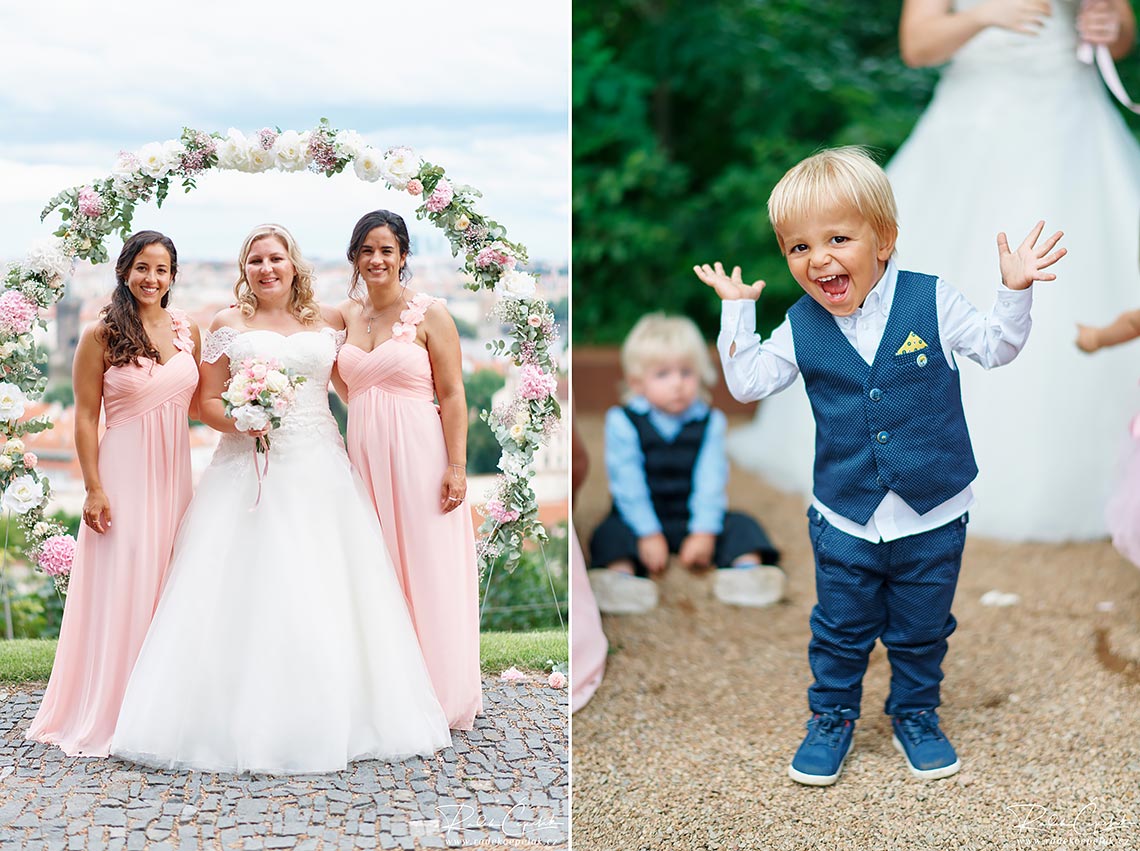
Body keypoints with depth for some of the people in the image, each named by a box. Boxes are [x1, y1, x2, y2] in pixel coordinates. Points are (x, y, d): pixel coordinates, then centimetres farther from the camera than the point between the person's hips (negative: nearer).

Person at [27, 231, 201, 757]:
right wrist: (94, 489, -11)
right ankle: (103, 718, 8)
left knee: (170, 590, 8)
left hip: (175, 475, 5)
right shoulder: (101, 335, -5)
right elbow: (85, 418, -6)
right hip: (124, 475, -5)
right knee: (120, 590, -2)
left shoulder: (188, 331, 8)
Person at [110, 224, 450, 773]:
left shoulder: (327, 321, 11)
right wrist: (240, 421, -12)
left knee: (320, 592, 0)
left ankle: (330, 721, 10)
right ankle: (242, 724, 1)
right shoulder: (228, 324, 8)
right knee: (244, 590, -5)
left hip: (319, 471, 1)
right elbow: (206, 401, 5)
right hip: (249, 469, -1)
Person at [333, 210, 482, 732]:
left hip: (418, 454, -5)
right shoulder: (346, 315, 9)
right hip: (365, 453, 5)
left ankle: (440, 693, 10)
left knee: (427, 571, -1)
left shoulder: (430, 314, -4)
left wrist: (456, 466, -14)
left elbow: (453, 395, -8)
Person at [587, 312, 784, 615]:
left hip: (693, 521, 3)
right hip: (642, 521, -2)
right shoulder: (623, 422, -8)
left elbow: (711, 482, -7)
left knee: (739, 524, -16)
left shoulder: (709, 423, 0)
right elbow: (628, 484, -13)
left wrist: (705, 531, -18)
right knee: (610, 532, -29)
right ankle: (622, 574, -57)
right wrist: (648, 534, -20)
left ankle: (747, 567, -41)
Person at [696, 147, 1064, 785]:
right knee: (841, 629, 13)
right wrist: (736, 310, 0)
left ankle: (917, 714, 38)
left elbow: (996, 348, 0)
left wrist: (1015, 290, -15)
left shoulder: (932, 301, -9)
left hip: (934, 515, 0)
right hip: (845, 519, 1)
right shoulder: (801, 328, -4)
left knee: (921, 630, 16)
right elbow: (748, 382, 3)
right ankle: (832, 718, 34)